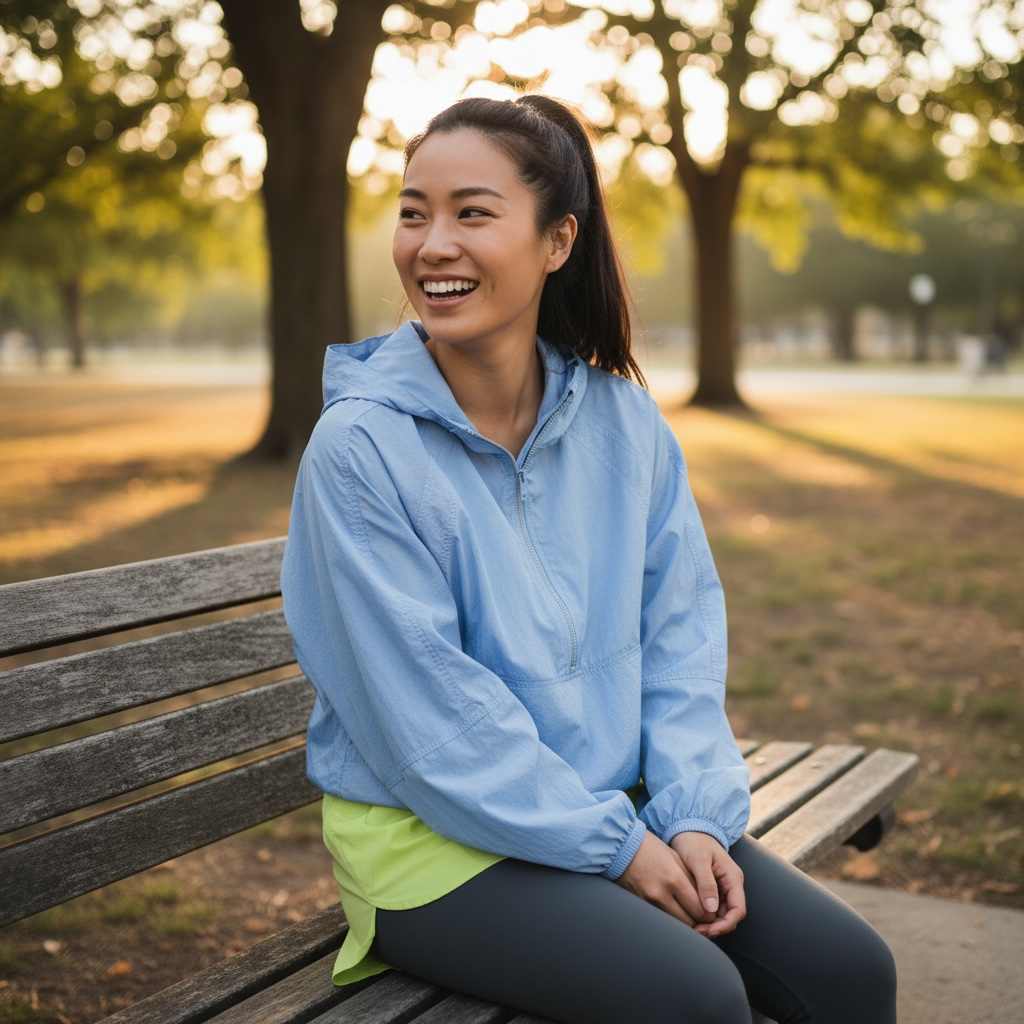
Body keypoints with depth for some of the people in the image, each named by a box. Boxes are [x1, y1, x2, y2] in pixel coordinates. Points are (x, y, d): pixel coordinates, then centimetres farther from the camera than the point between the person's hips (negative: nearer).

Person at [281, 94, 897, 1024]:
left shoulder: (623, 420, 1)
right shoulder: (359, 449, -15)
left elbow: (680, 630, 4)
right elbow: (428, 714, -17)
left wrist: (694, 813, -9)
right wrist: (616, 847, -15)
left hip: (616, 808, 5)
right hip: (427, 835, -5)